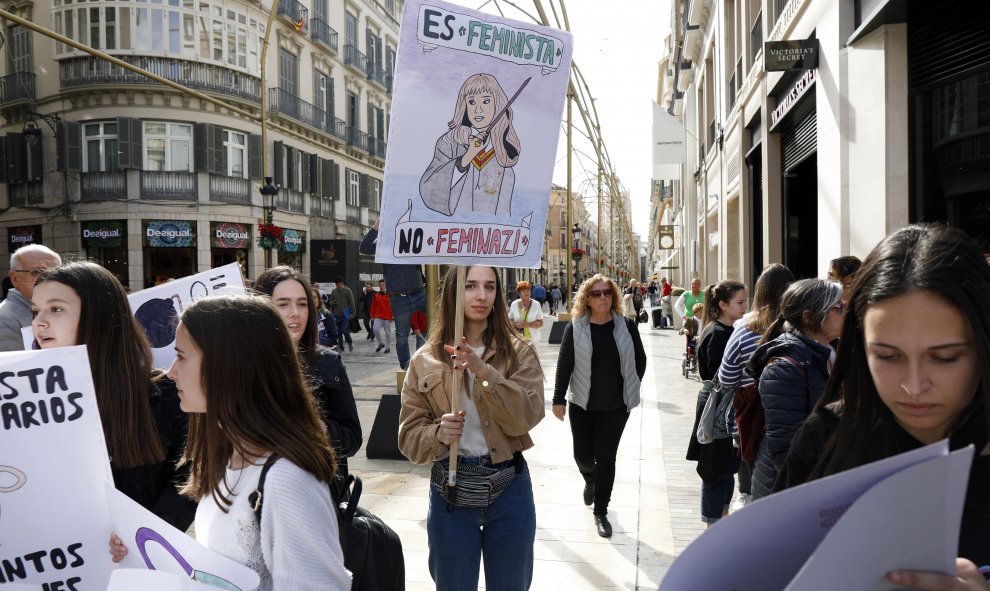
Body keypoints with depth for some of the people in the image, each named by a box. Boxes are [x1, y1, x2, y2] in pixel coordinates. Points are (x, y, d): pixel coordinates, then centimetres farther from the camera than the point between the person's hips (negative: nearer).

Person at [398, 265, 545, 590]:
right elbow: (409, 436, 0)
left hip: (509, 490, 0)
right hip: (449, 493, 0)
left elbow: (526, 417, -16)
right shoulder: (425, 361, -1)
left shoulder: (519, 352, -2)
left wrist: (484, 372, -27)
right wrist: (437, 433, -21)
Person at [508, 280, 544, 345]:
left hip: (532, 339, -1)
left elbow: (541, 323, -2)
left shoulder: (536, 304, -2)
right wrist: (516, 324, -10)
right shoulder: (514, 304, 4)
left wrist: (528, 324, -18)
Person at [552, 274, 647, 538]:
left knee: (606, 457, 3)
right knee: (583, 456, 9)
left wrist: (630, 388, 7)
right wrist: (558, 399, -6)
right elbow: (564, 364, -5)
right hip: (582, 404, 0)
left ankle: (601, 511, 20)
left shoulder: (626, 326, -3)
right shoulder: (575, 327, -6)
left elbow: (640, 360, 9)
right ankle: (590, 481, 46)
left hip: (616, 405, 0)